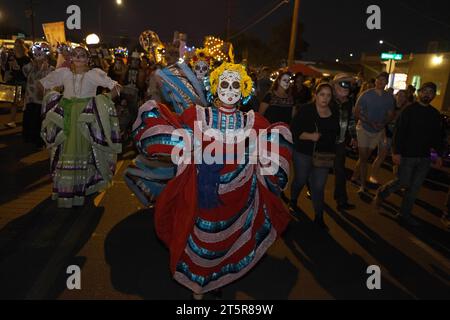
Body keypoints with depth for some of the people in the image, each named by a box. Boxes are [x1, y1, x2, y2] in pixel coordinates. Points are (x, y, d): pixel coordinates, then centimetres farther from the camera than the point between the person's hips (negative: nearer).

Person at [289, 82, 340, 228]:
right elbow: (293, 130, -15)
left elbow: (335, 135, 16)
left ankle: (319, 217, 16)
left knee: (319, 187, 4)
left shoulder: (334, 114, 3)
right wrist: (310, 136, -26)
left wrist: (332, 153, 9)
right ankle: (293, 201, 44)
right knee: (300, 180, 16)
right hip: (303, 153, -3)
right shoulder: (305, 110, -11)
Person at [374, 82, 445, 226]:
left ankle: (405, 214, 20)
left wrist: (439, 154, 11)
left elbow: (438, 136, 15)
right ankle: (382, 193, 25)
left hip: (425, 157, 5)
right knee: (403, 182, -2)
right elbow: (399, 132, -11)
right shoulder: (409, 110, -6)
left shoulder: (435, 114, 9)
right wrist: (396, 152, -17)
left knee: (415, 187, 8)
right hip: (407, 155, -5)